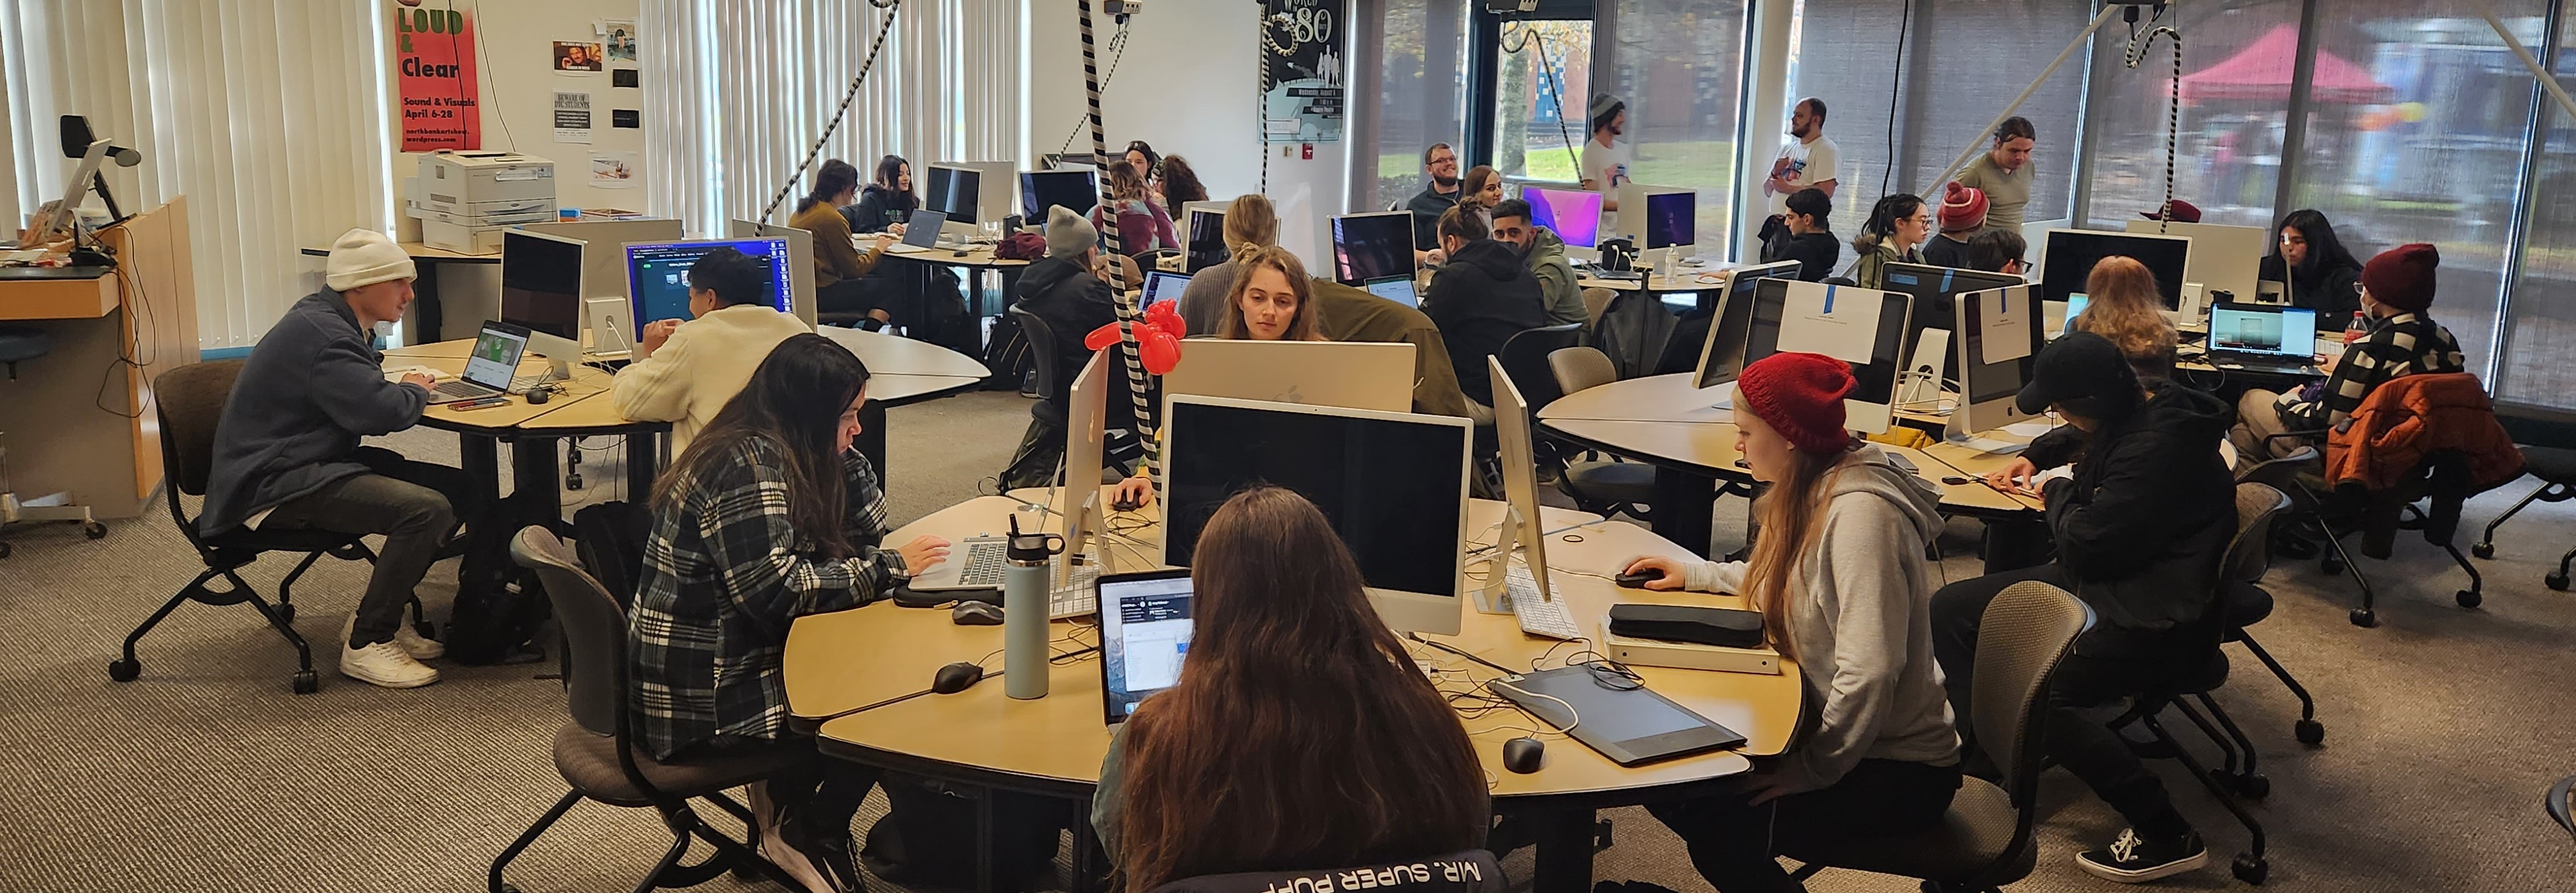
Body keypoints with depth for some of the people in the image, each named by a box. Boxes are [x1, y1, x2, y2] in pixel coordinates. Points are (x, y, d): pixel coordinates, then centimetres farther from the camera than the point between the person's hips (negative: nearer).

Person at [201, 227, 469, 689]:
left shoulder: (334, 322, 15)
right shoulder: (319, 333, -19)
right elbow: (382, 410, -28)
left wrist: (404, 388, 8)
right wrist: (415, 391, -5)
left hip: (314, 465, 11)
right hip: (275, 486, -11)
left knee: (459, 489, 1)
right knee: (427, 509, -26)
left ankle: (378, 617, 10)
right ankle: (366, 644, -11)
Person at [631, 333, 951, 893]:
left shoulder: (774, 452, 8)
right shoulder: (748, 463, -21)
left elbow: (864, 529, 12)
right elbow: (776, 589, -29)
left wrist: (840, 450, 0)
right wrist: (889, 568, -21)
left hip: (733, 661, 9)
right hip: (703, 702, -9)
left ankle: (785, 804, 14)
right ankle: (810, 835, 12)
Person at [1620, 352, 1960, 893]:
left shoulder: (1861, 512, -26)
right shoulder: (1812, 493, 3)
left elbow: (1869, 674, -32)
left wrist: (1814, 769, -23)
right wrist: (1695, 574, 18)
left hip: (1897, 769, -9)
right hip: (1833, 729, 9)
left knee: (1718, 827, -23)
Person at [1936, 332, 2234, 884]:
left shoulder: (2155, 449, -26)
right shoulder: (2134, 415, 5)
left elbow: (2085, 543, -22)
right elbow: (2079, 438, 32)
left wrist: (2059, 492, -5)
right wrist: (2033, 458, 18)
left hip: (2154, 620, -11)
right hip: (2104, 583, 11)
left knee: (2031, 694, -29)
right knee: (1950, 610, 5)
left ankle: (2166, 836, -14)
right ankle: (1983, 761, 2)